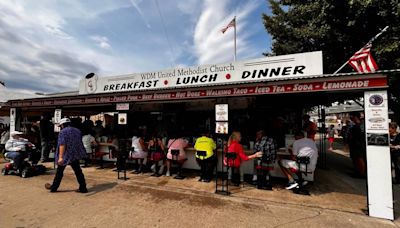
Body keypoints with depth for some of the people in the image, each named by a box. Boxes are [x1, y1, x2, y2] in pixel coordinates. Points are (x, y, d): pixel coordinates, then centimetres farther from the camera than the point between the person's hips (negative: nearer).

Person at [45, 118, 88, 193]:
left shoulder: (63, 132, -10)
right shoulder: (77, 130, 9)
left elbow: (62, 145, -21)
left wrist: (60, 157, -24)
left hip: (66, 155, -5)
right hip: (75, 155, 5)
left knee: (59, 171, 14)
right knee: (78, 171, 8)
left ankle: (54, 187, 31)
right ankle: (83, 188, 8)